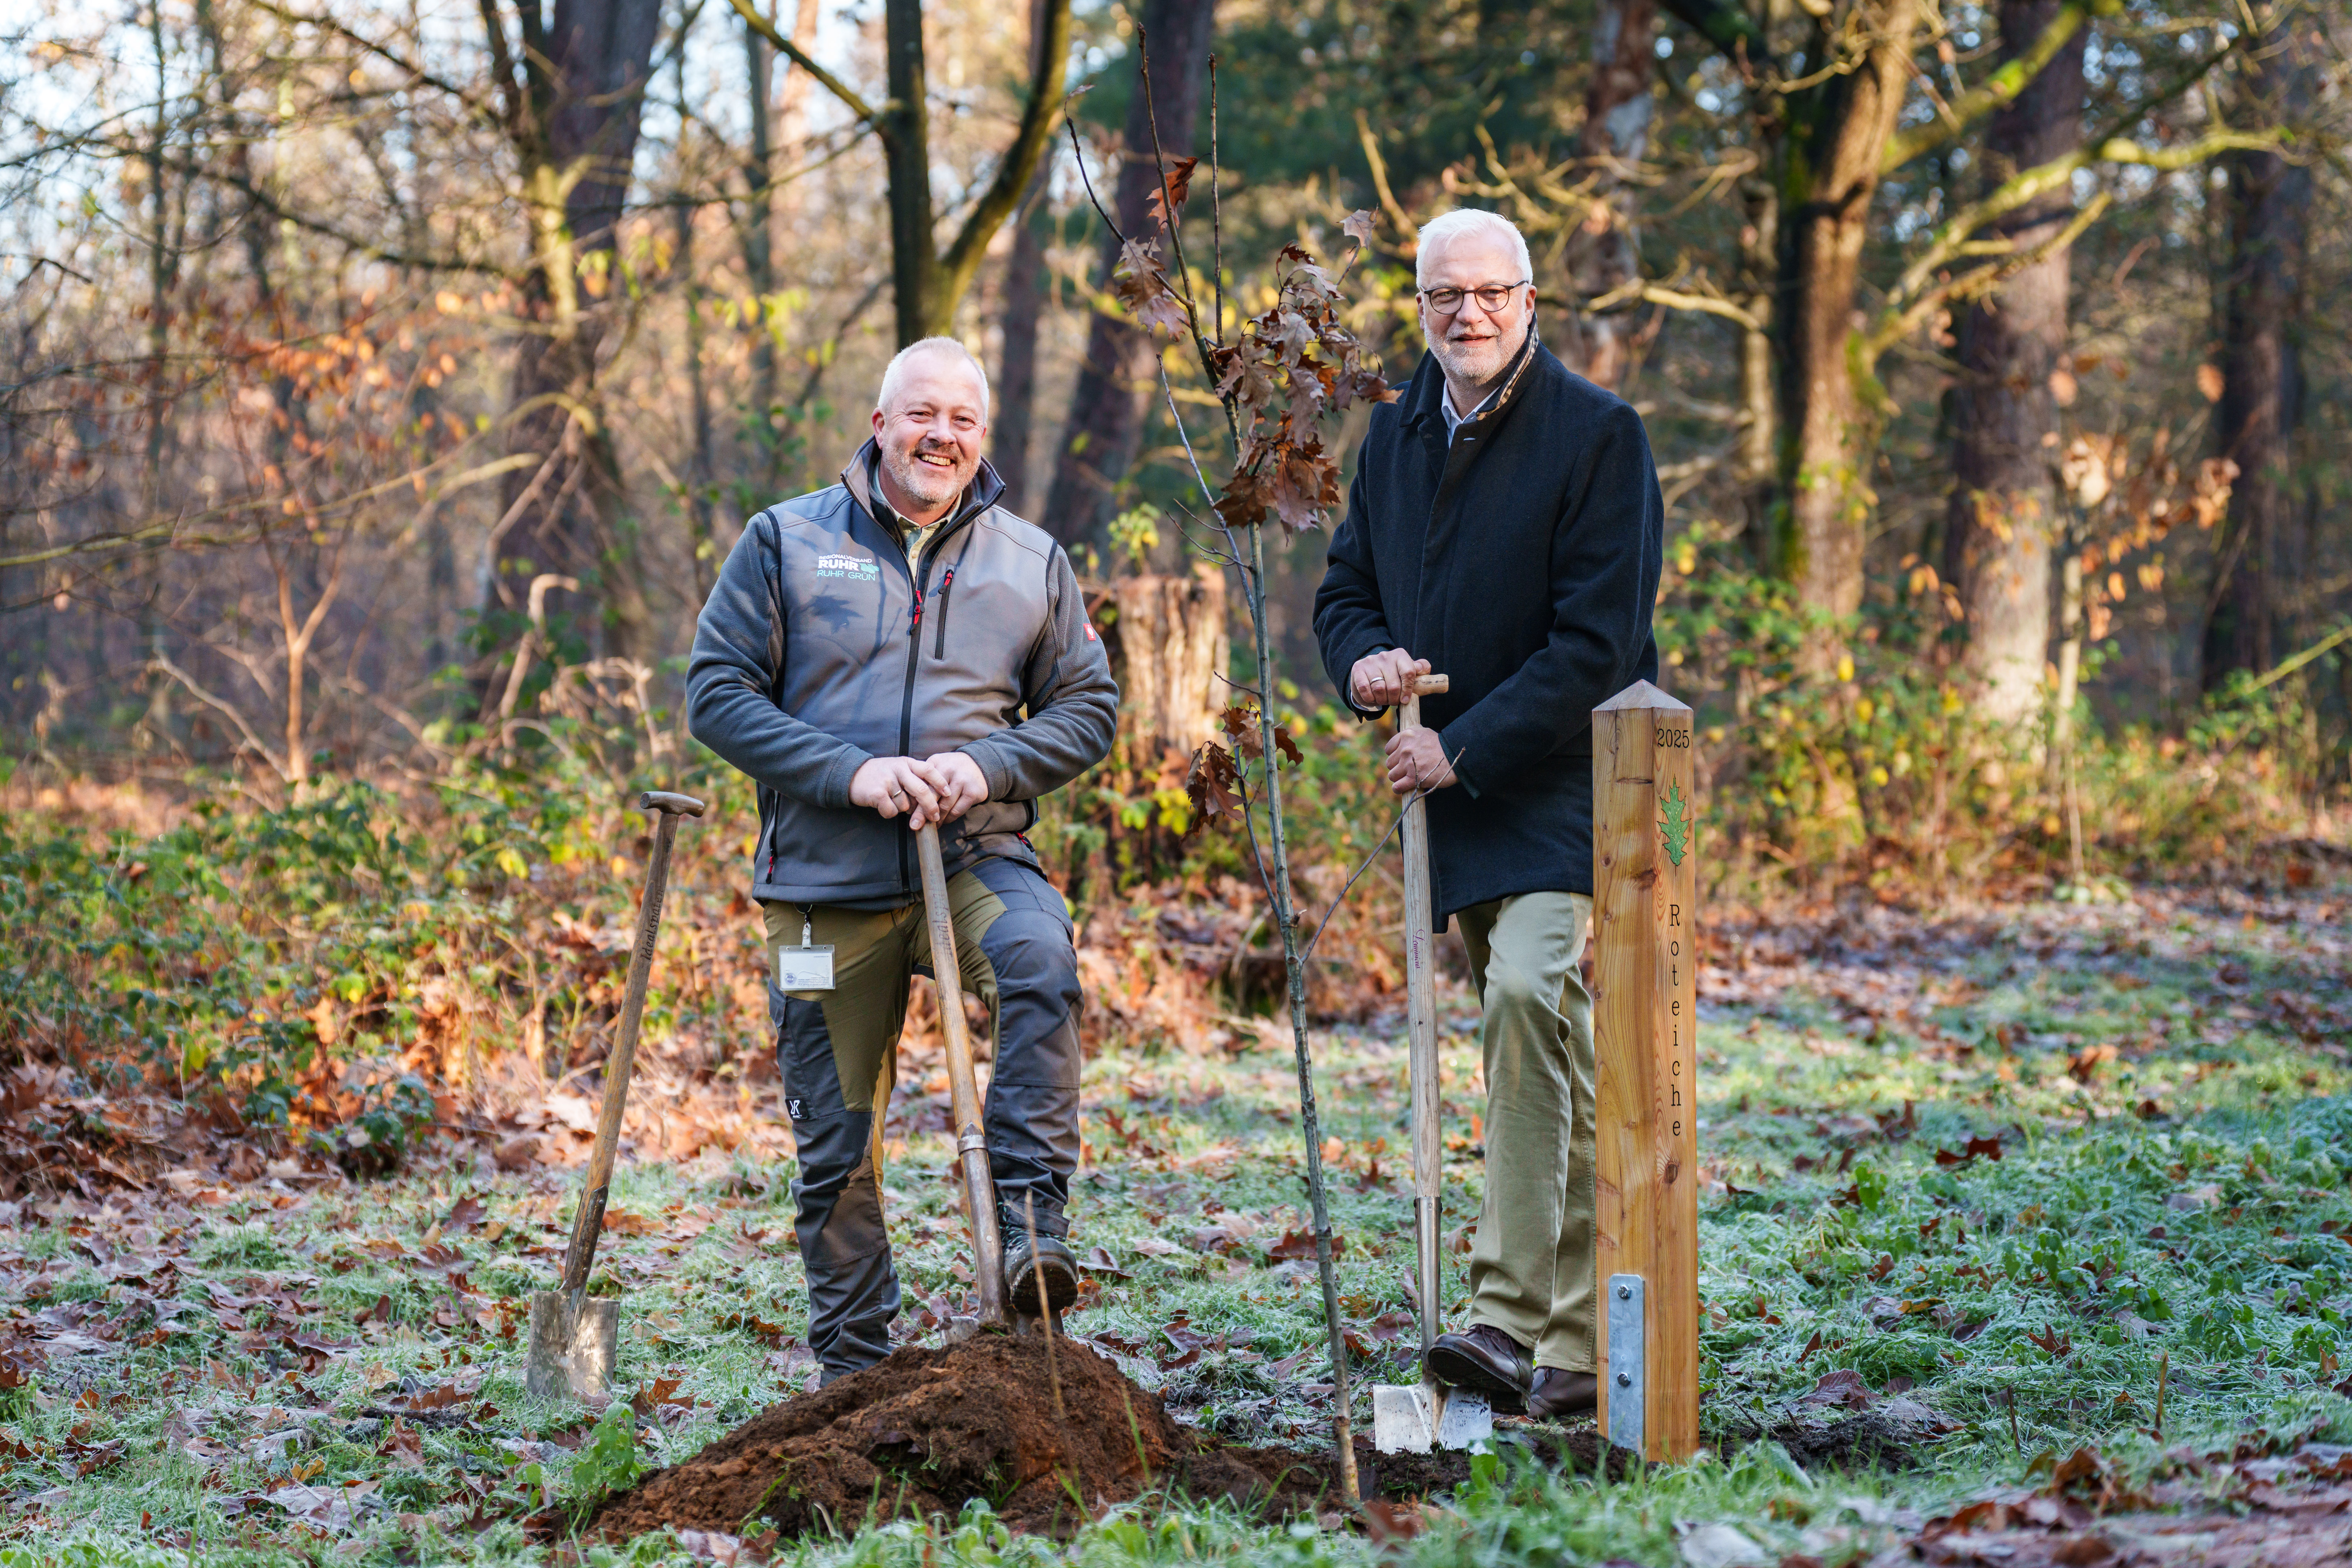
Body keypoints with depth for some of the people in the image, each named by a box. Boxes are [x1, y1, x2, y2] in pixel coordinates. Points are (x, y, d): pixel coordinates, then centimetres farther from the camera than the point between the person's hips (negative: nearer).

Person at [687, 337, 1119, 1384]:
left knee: (1041, 960, -35)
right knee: (835, 1141, 4)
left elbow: (1088, 708, 10)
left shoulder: (1032, 562, 10)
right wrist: (851, 773, -14)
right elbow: (718, 695, -2)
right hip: (827, 881, 0)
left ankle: (1032, 1223, -30)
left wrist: (988, 767, -9)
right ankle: (852, 1369, 18)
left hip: (974, 857, 0)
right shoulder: (786, 542, 4)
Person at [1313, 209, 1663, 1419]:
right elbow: (1346, 582, 21)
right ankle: (1579, 1339, 15)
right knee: (1547, 1048, 10)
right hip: (1457, 788, 7)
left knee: (1529, 991, -26)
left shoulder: (1596, 435, -10)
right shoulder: (1397, 434, 11)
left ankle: (1514, 1314, -26)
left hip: (1565, 781, -7)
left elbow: (1597, 641, -15)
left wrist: (1463, 749, -17)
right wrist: (1363, 661, -2)